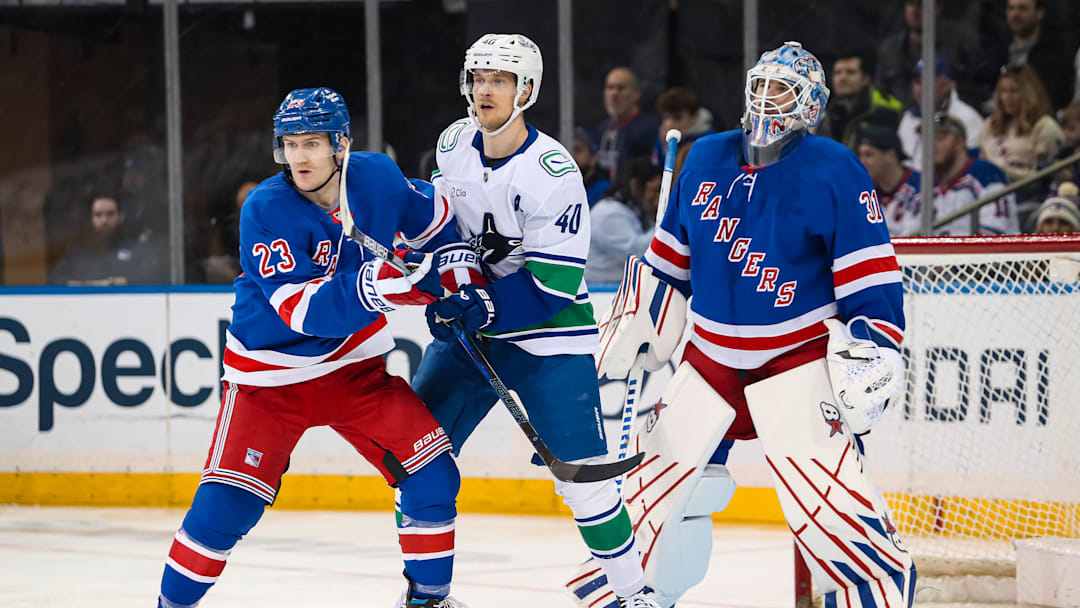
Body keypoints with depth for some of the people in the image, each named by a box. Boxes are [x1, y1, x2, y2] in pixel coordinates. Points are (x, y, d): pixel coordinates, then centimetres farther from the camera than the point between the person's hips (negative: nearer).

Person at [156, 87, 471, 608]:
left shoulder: (377, 178, -10)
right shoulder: (265, 210, -22)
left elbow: (436, 221, 13)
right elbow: (304, 311, -32)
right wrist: (369, 287, -45)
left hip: (354, 366, 4)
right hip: (270, 377, -4)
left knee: (431, 475, -7)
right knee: (225, 506, -13)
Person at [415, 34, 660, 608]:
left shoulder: (553, 173, -21)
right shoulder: (454, 143, -2)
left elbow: (554, 282, -22)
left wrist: (484, 307, -30)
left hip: (546, 333, -6)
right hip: (468, 324, 6)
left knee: (581, 474, -10)